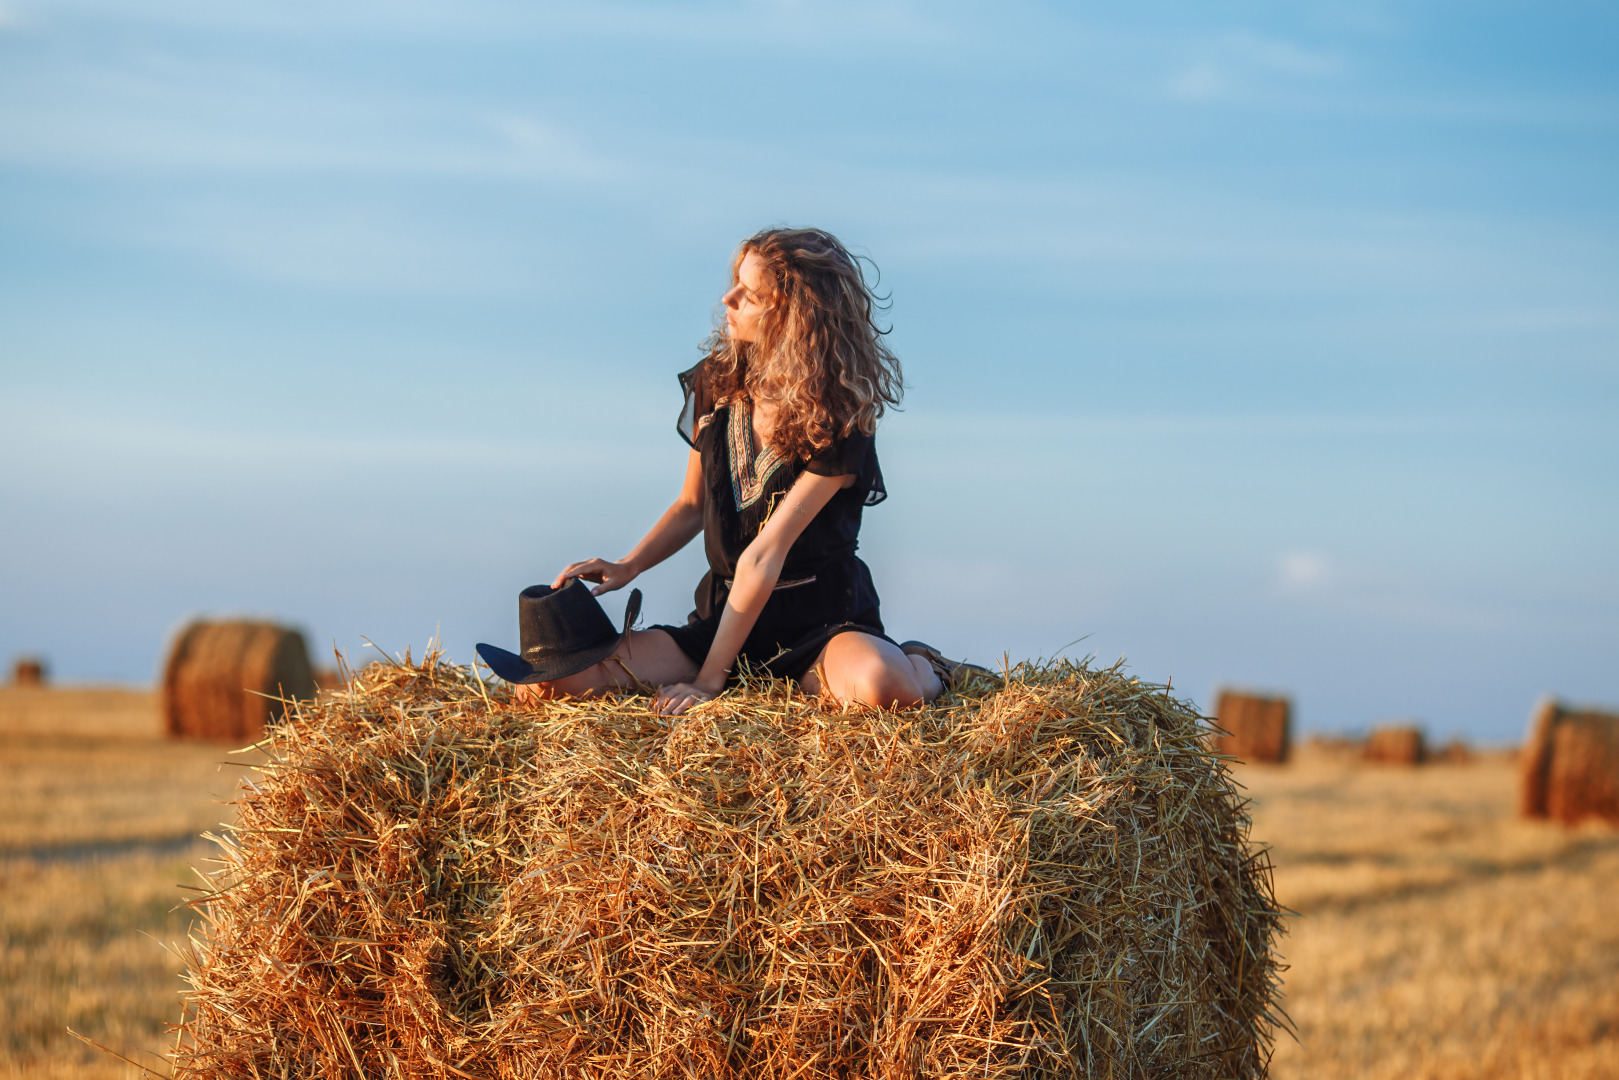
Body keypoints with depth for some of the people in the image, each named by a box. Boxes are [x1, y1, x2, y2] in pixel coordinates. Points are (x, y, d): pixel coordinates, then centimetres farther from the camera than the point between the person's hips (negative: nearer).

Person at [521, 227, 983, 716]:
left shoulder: (840, 422, -16)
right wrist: (626, 568, -1)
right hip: (723, 612, 6)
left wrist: (709, 680, -20)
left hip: (822, 619, -6)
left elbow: (764, 556, -19)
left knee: (877, 687, -42)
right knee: (561, 676, -17)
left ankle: (920, 667, 0)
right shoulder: (715, 382, 3)